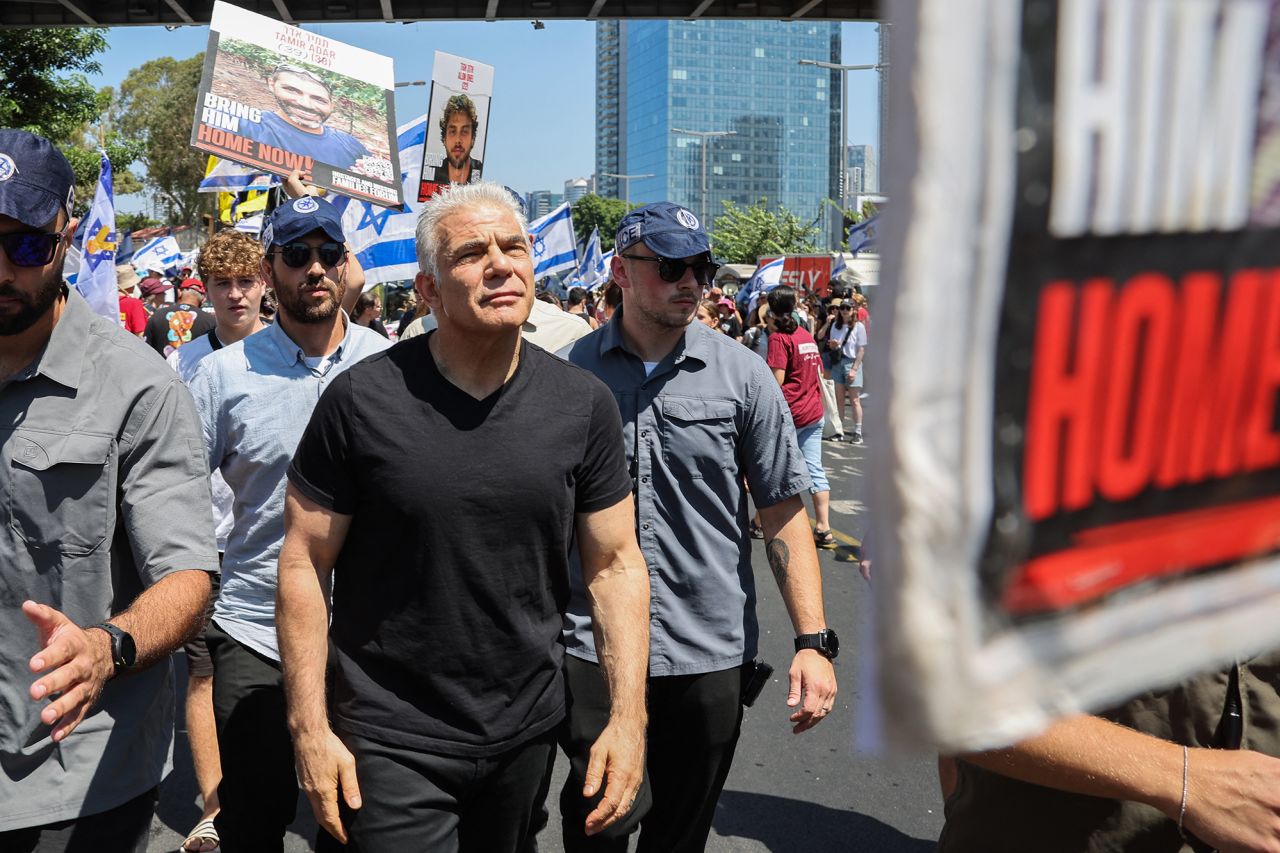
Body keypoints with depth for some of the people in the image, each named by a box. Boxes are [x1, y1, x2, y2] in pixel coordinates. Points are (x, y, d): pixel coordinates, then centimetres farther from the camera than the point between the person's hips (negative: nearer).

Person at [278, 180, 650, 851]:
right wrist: (310, 727, -8)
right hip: (390, 743, -3)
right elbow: (305, 561, -7)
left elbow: (616, 563, -2)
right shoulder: (361, 399, -12)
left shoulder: (583, 405, -5)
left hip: (527, 735, 3)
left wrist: (628, 717, -7)